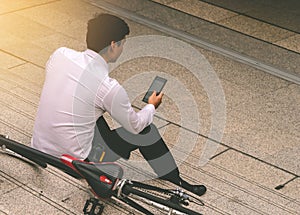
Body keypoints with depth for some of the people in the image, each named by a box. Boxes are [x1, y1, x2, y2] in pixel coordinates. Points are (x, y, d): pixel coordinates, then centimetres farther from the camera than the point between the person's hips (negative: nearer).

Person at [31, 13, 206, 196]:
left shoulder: (60, 54, -7)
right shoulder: (109, 88, -21)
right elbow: (135, 125, -2)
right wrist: (152, 107, 18)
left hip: (38, 148, 6)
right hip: (74, 160, -6)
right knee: (145, 130, 10)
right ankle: (172, 178, 30)